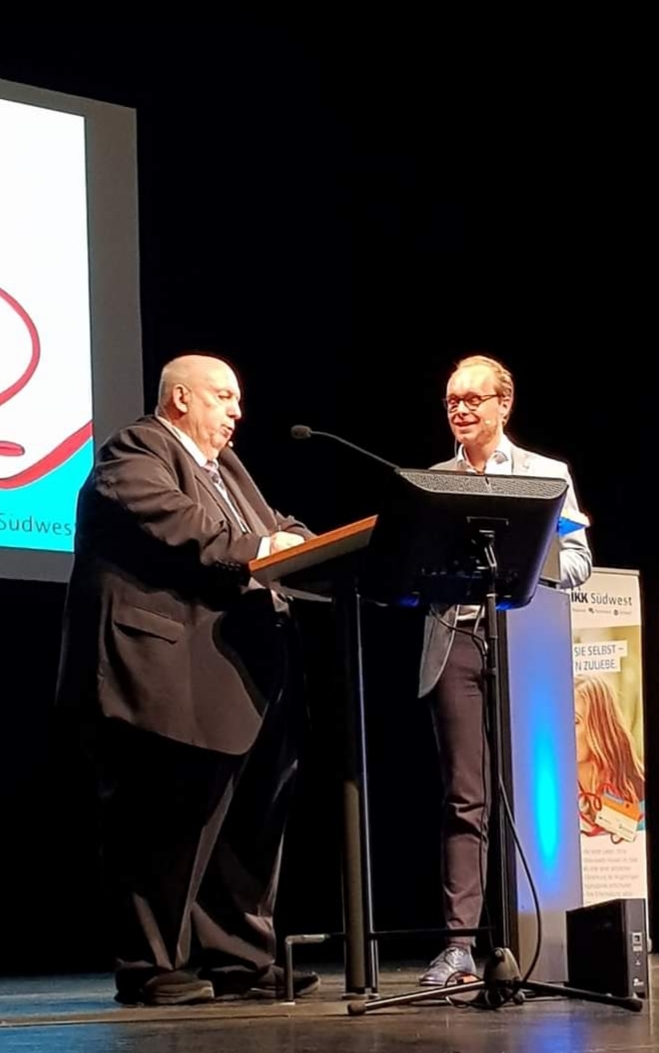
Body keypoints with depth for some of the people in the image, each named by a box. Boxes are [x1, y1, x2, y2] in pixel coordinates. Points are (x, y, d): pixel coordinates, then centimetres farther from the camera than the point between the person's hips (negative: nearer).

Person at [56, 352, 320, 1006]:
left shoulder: (225, 467, 26)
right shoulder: (135, 454, -4)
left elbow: (272, 529, 19)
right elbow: (173, 524, -20)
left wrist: (302, 544, -3)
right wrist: (256, 549, -19)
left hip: (229, 687, 9)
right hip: (163, 681, -9)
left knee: (241, 826, 9)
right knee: (159, 825, -6)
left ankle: (239, 961, 14)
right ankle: (149, 969, 0)